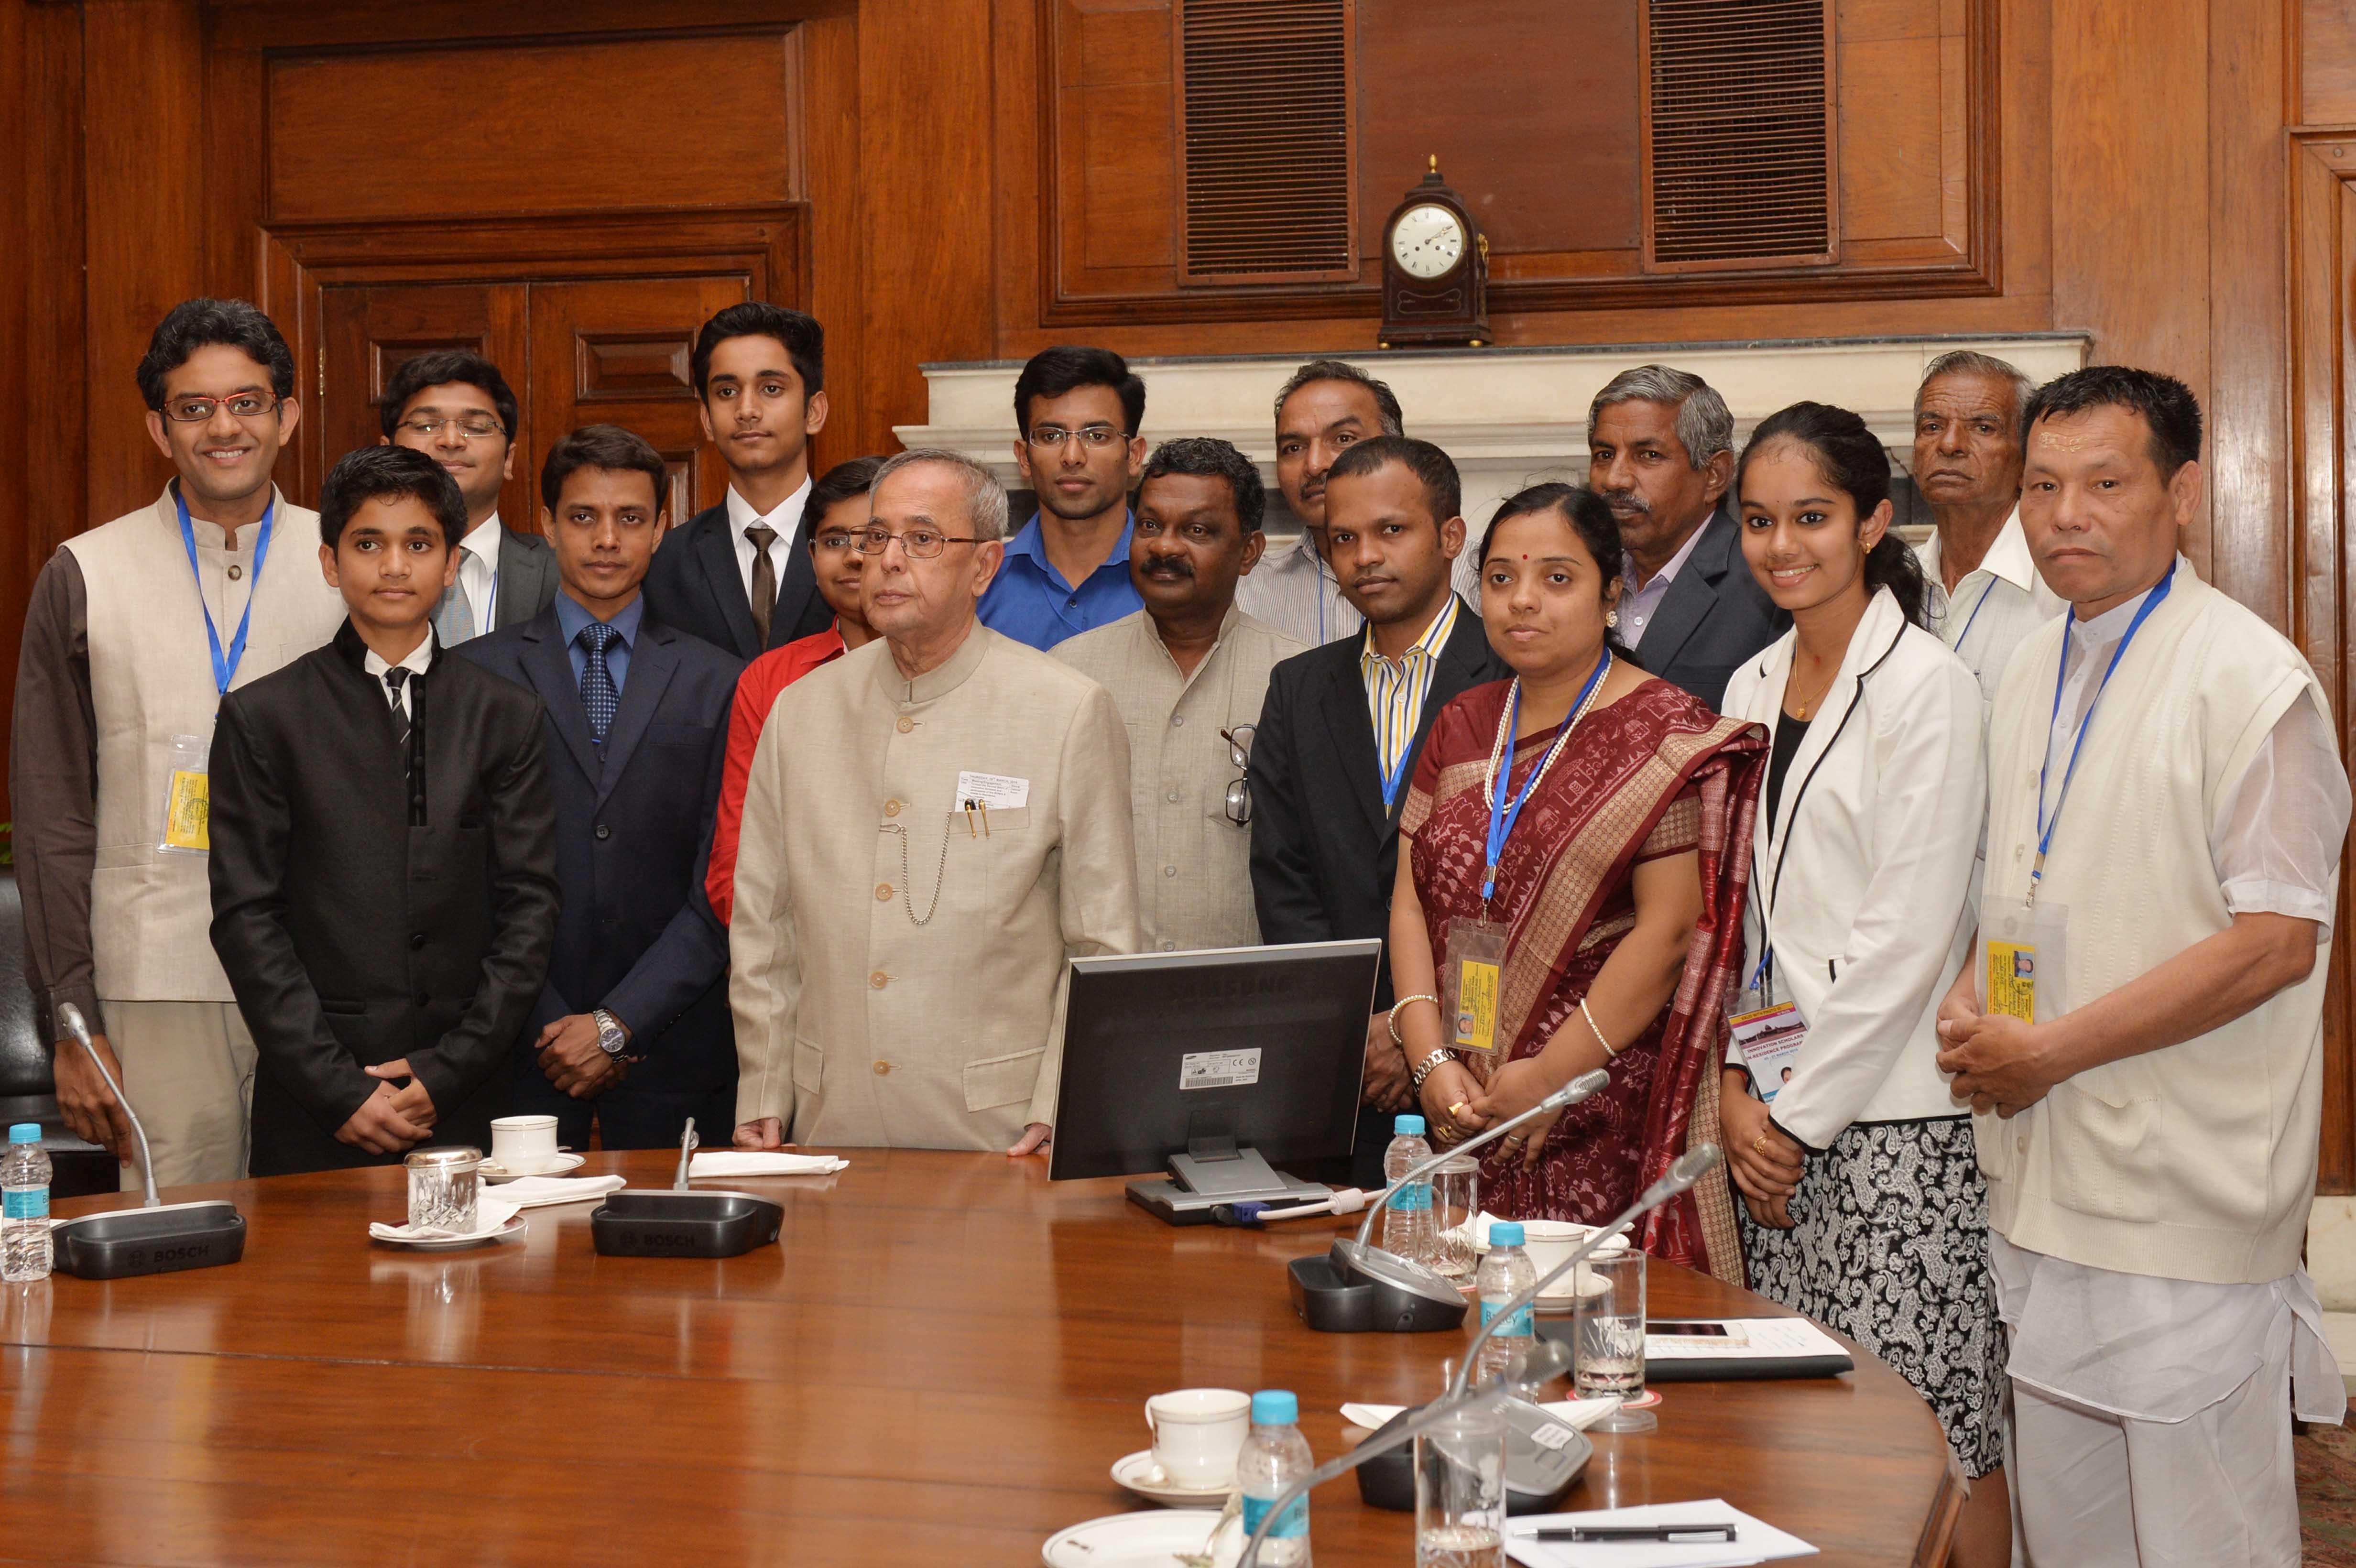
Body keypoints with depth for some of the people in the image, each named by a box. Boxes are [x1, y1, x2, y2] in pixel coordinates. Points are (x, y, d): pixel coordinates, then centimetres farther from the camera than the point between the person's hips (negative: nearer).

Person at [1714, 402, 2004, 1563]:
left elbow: (1909, 932, -13)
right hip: (1777, 1116, 6)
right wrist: (1733, 1087, 4)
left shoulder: (1927, 684, -8)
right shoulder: (1751, 687, 14)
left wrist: (1801, 1110, -10)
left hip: (1891, 1111, -6)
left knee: (1931, 1425, -4)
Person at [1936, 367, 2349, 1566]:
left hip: (2183, 1198, -7)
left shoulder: (2250, 680, -12)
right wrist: (1970, 1003, 2)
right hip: (2040, 1186, 7)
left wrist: (2050, 1049, -16)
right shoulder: (2031, 673, 13)